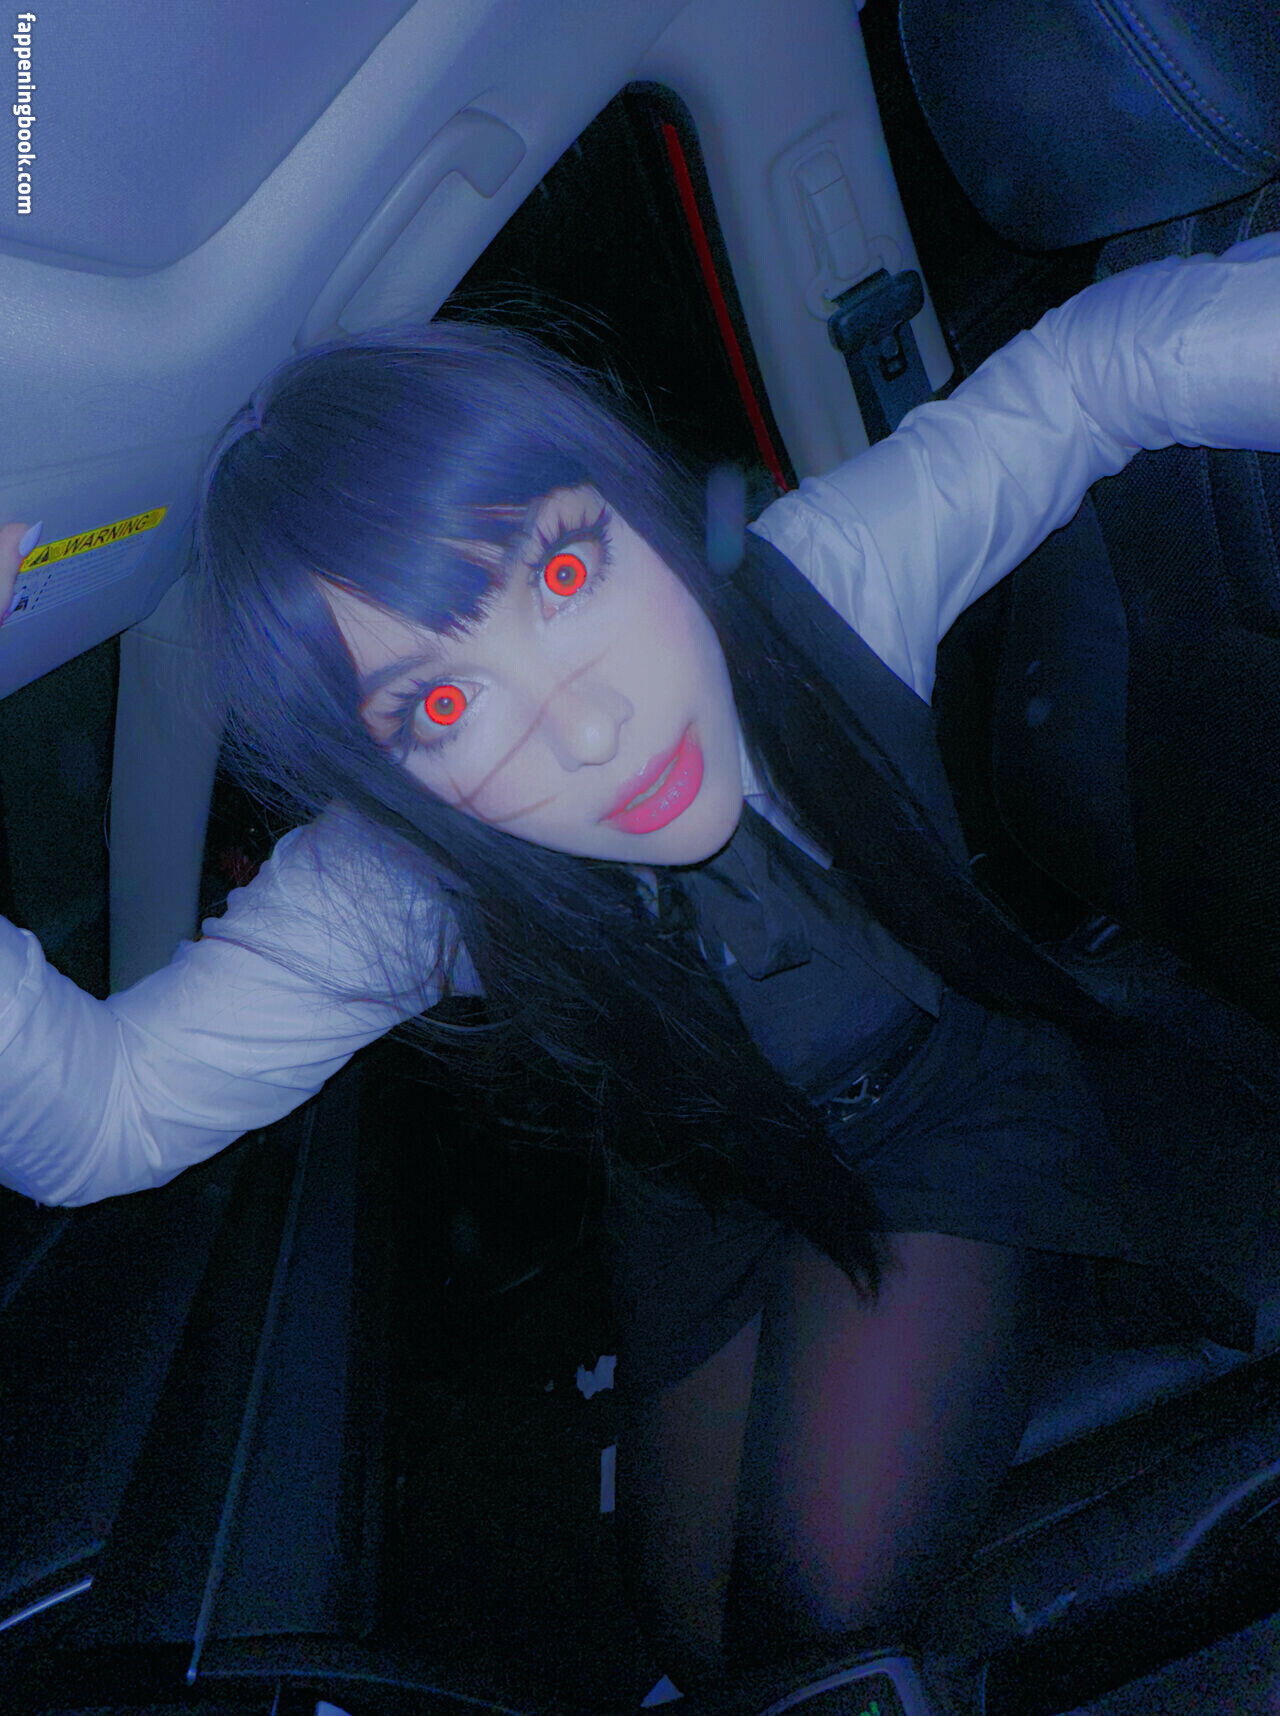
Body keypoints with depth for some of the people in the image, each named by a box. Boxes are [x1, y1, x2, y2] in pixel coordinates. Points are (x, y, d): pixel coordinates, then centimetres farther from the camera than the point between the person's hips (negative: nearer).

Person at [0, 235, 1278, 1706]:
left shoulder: (823, 590, -31)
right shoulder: (394, 896, -30)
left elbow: (1106, 360, -22)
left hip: (960, 1101, 0)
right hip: (712, 1187, 1)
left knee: (835, 1582, -16)